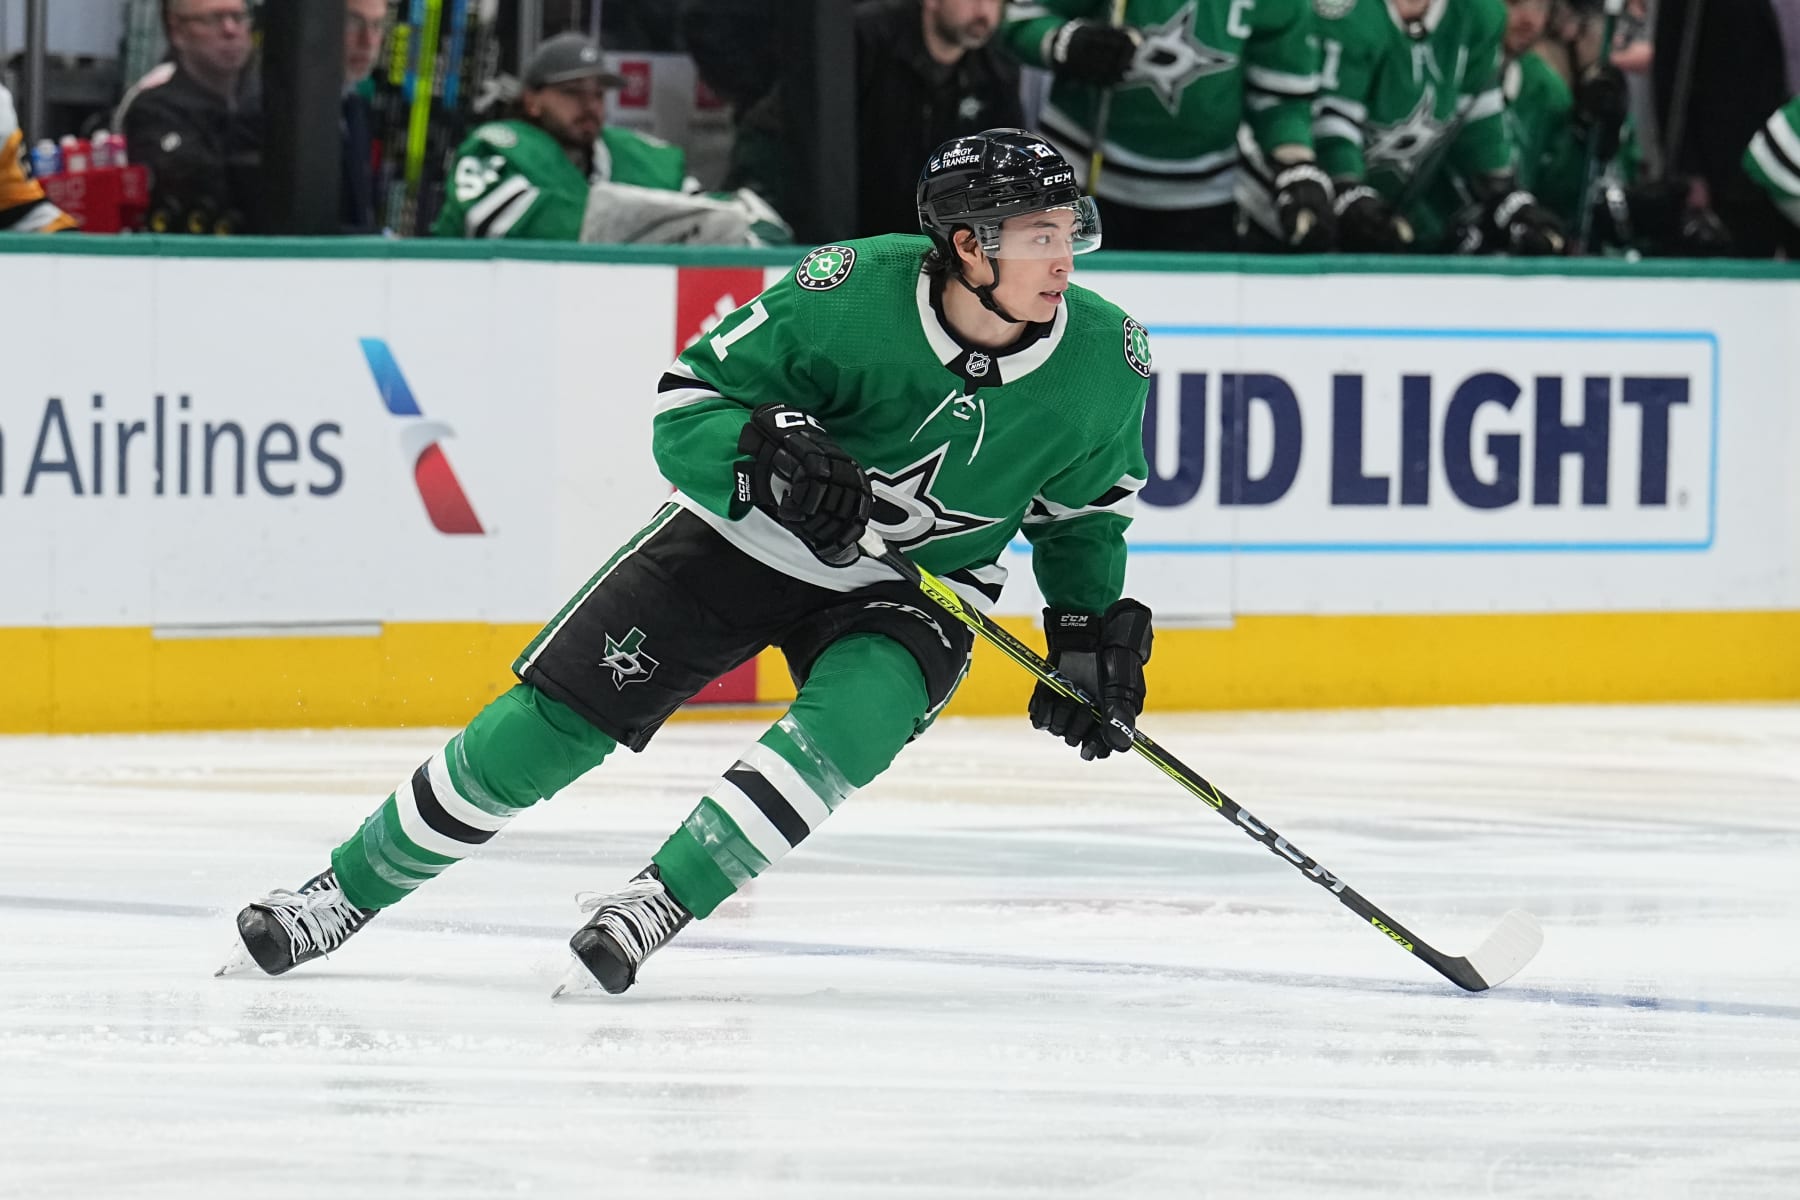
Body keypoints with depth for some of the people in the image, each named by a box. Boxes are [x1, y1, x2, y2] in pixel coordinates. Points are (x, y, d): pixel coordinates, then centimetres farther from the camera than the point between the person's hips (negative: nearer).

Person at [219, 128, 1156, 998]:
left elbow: (1085, 512, 6)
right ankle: (347, 892, 13)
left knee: (852, 722, -33)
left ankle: (656, 907, -23)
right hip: (744, 537, -1)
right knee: (542, 727, -5)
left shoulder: (1105, 361, -15)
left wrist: (1094, 627, -5)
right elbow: (685, 408, -16)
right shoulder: (852, 293, -25)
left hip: (907, 595, 1)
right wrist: (765, 451, -35)